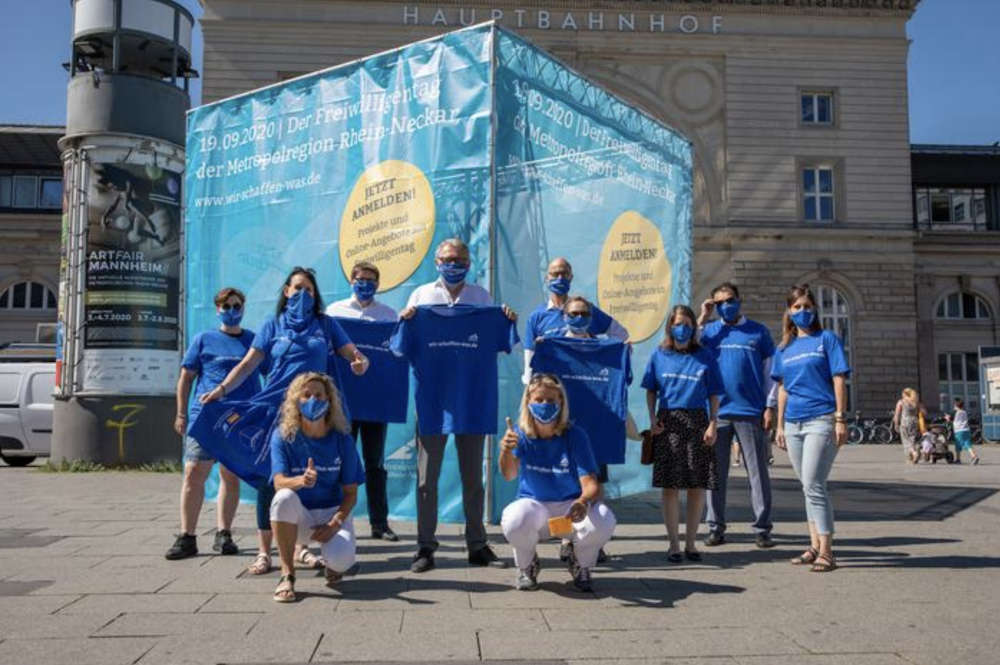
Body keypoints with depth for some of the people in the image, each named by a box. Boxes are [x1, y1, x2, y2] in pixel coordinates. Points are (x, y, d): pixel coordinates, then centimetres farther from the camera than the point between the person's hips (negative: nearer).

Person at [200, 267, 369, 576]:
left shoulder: (326, 324, 9)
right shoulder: (273, 325, 8)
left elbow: (352, 353, 3)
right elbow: (248, 363, 1)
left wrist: (360, 362, -21)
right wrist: (222, 389, -12)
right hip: (274, 408, -1)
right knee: (269, 478, 0)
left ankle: (301, 547, 19)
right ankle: (264, 552, 10)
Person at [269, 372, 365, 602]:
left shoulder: (342, 439, -7)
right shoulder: (283, 436, -8)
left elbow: (351, 493, -4)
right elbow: (279, 482, -22)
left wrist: (334, 524, -21)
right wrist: (301, 481, -44)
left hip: (333, 512, 0)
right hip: (298, 515, 0)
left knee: (341, 560, -30)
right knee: (284, 497, -35)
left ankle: (331, 564, 12)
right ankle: (287, 575, -18)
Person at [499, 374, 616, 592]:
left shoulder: (575, 435, -12)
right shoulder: (521, 434, -9)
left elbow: (591, 484, -19)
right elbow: (509, 475, -27)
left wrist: (583, 502, -43)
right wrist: (506, 452, -50)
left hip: (570, 507, 1)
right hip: (533, 504, 0)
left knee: (604, 520, -31)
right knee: (514, 520, -35)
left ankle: (581, 565, 6)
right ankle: (527, 566, 3)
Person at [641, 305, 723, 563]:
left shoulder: (705, 357, 6)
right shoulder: (659, 355, 8)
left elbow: (713, 395, 6)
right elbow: (651, 390, 11)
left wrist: (713, 424, -5)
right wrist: (653, 419, -2)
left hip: (697, 421, 0)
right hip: (667, 422, 0)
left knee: (697, 486, 3)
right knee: (670, 486, 0)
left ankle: (691, 543, 16)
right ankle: (674, 544, 10)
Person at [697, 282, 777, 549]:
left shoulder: (758, 332, 8)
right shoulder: (709, 331, 10)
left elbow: (770, 371, 8)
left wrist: (770, 407, 0)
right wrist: (702, 319, -4)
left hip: (751, 413, -1)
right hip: (717, 412, 1)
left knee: (758, 472, 2)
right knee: (715, 472, 5)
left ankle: (762, 529, 9)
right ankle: (716, 527, 13)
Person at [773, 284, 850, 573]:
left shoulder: (826, 339, 1)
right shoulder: (784, 348, 14)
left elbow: (839, 380, -4)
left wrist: (840, 419, -10)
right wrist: (780, 425, 14)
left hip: (821, 419, -5)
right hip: (793, 424, 6)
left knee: (813, 484, -12)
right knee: (808, 486, 11)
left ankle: (826, 552, -6)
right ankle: (815, 545, 20)